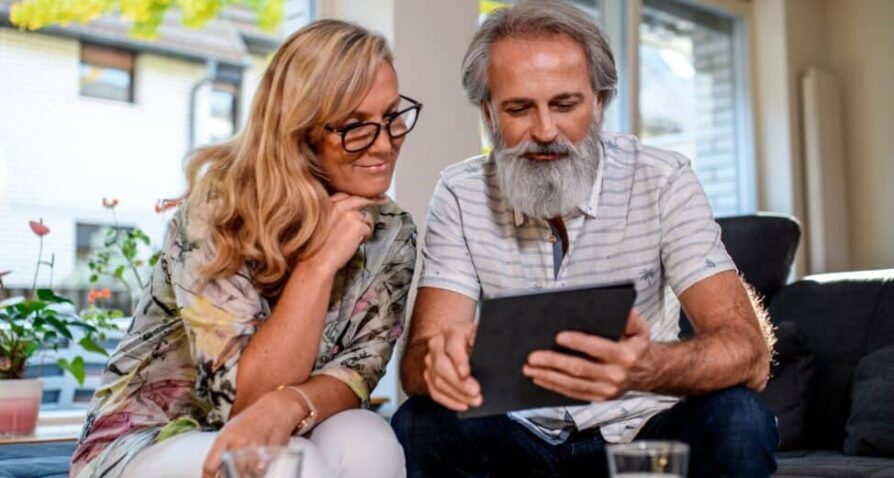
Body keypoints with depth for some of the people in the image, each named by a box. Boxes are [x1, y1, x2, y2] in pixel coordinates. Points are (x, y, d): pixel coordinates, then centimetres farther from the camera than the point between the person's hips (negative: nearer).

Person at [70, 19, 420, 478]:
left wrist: (288, 407, -34)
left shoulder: (391, 235, -4)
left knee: (366, 441, -27)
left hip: (276, 441, 5)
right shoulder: (218, 208, -21)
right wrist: (318, 262, -29)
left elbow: (359, 367, -12)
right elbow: (241, 400, -23)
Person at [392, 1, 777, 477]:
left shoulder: (662, 181, -12)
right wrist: (439, 362, -40)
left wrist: (647, 368, -45)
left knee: (739, 421, -29)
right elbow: (418, 356, -13)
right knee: (416, 428, -28)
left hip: (640, 430, 0)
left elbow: (748, 353, -21)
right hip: (518, 435, 1)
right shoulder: (461, 195, -6)